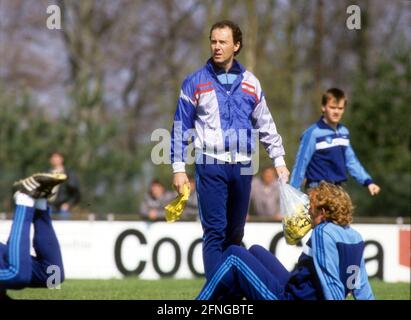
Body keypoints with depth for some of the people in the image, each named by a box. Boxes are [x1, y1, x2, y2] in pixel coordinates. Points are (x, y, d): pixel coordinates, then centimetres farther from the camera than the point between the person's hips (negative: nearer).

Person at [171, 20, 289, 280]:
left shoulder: (250, 82, 10)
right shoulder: (196, 82, 2)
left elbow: (266, 124, 16)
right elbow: (181, 127, 4)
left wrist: (279, 160, 11)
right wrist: (178, 168, -1)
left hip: (242, 167, 3)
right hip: (211, 166, -3)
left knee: (235, 232, 9)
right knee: (215, 231, -10)